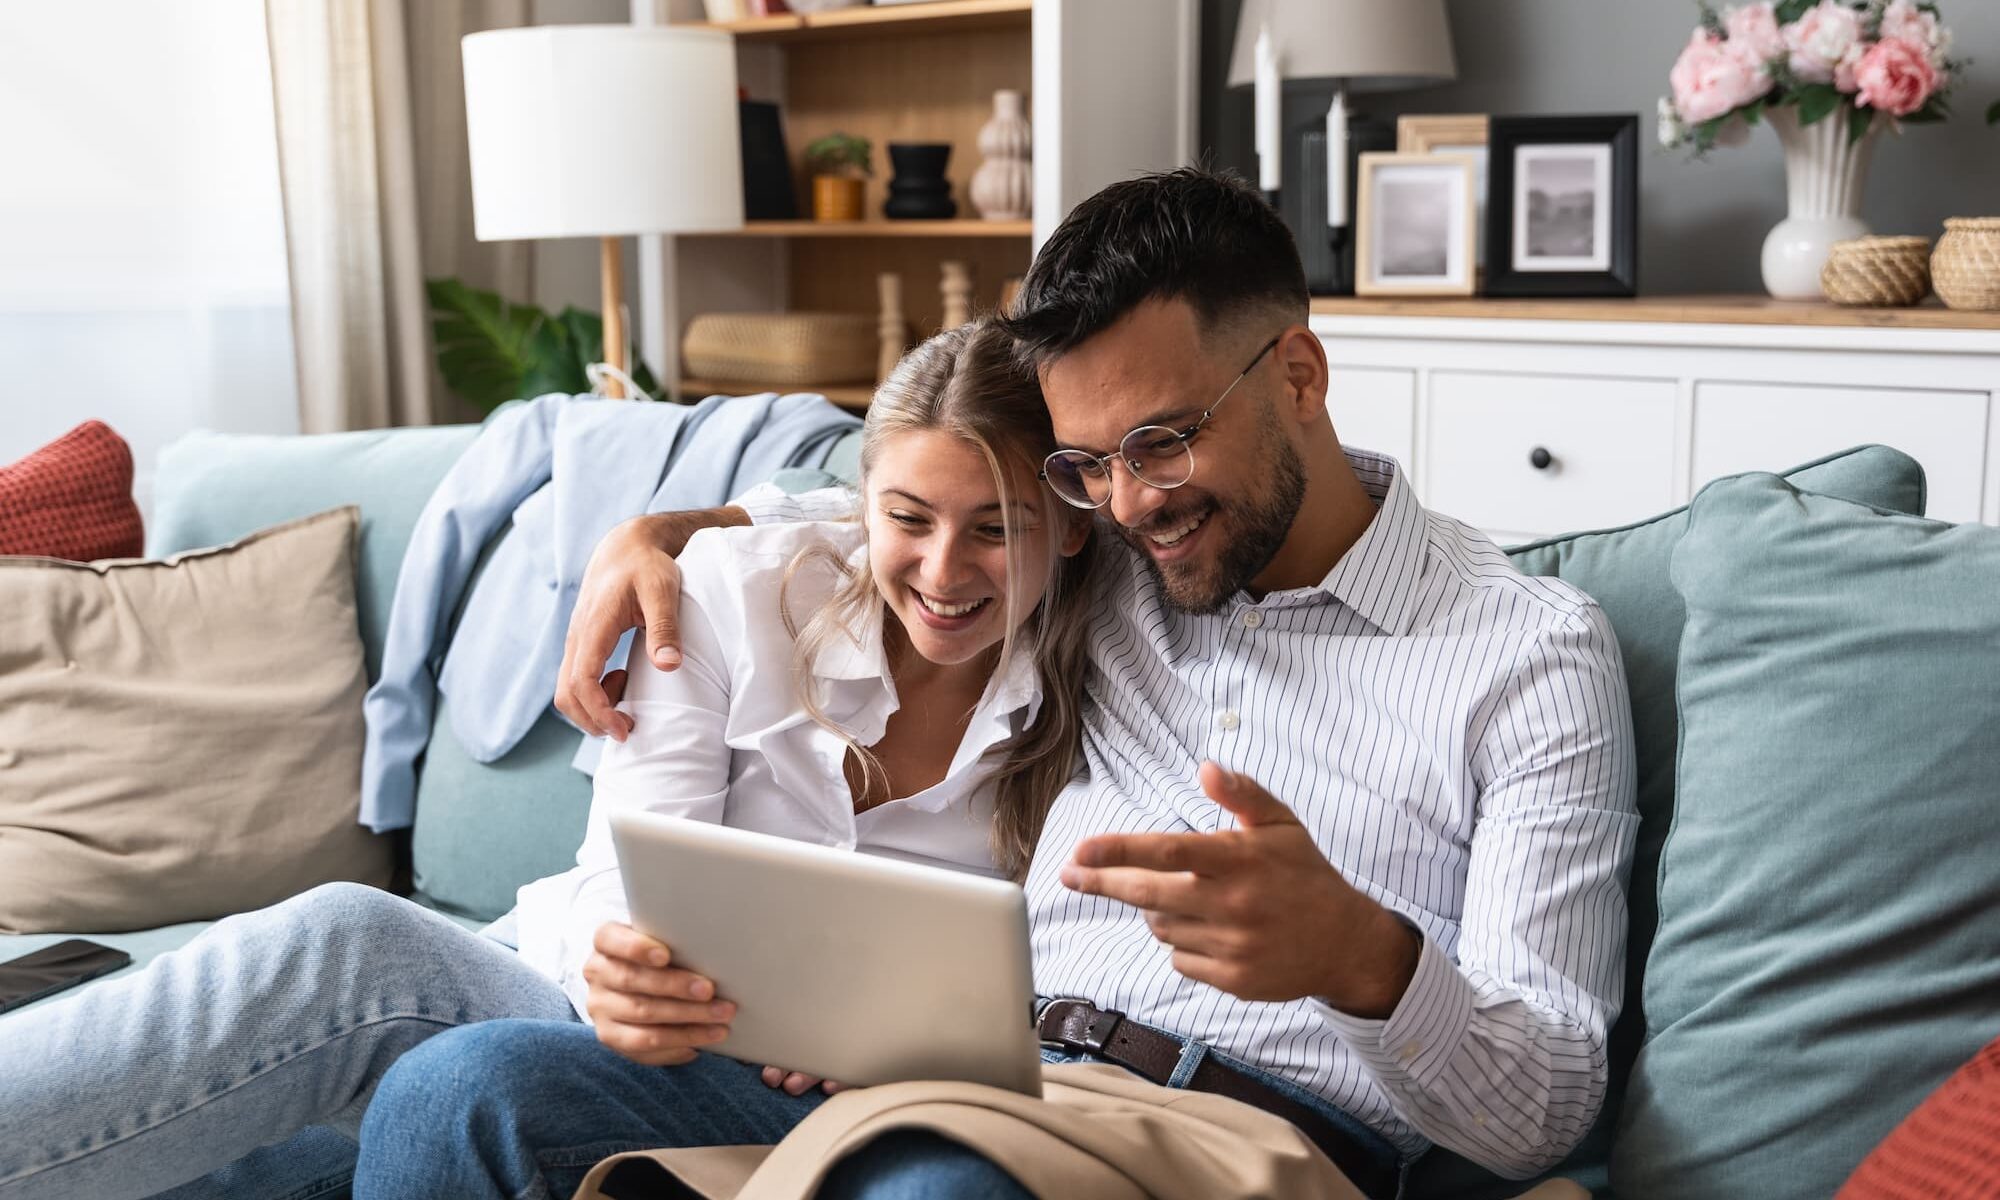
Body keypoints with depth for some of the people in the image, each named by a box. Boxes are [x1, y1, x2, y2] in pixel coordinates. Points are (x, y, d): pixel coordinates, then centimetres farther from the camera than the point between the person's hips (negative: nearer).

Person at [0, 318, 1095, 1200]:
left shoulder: (1079, 694, 2)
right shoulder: (740, 591, 1)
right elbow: (630, 875, -5)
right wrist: (615, 969, -29)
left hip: (791, 1098, -2)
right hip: (601, 1024, 2)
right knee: (352, 937, -32)